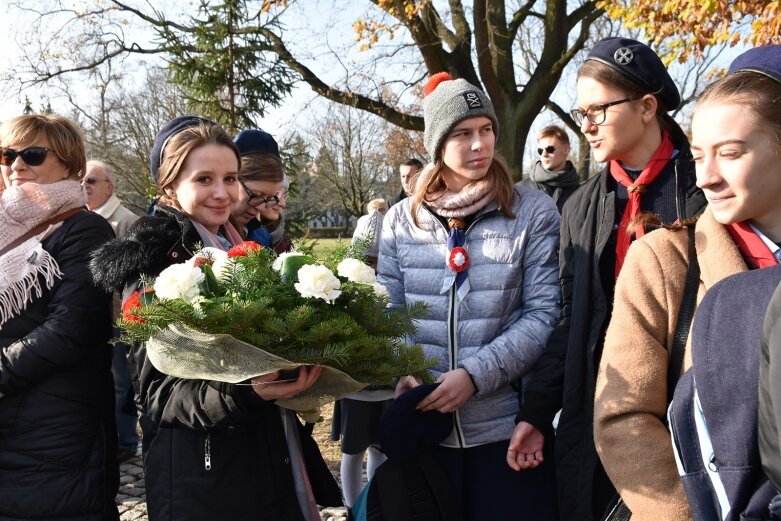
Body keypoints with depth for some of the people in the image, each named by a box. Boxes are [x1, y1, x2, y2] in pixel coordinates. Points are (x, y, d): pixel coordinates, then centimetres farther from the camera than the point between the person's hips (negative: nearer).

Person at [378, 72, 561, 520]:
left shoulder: (533, 211, -2)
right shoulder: (402, 219, 6)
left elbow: (544, 313, -7)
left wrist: (475, 374, -17)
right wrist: (401, 374, -12)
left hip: (507, 425, -2)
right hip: (425, 425, 2)